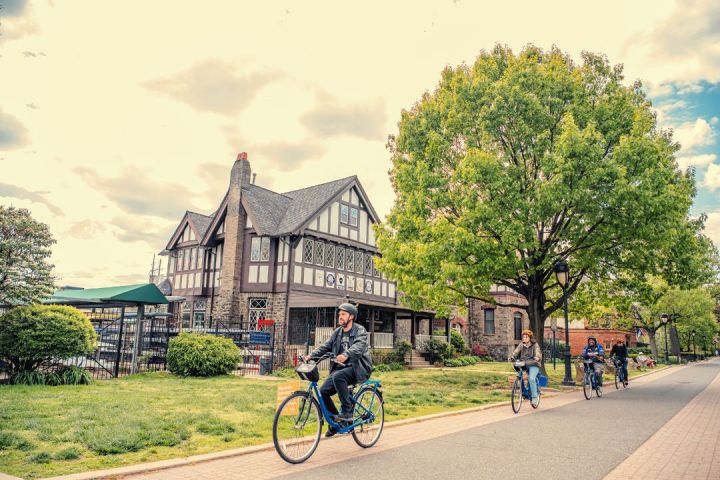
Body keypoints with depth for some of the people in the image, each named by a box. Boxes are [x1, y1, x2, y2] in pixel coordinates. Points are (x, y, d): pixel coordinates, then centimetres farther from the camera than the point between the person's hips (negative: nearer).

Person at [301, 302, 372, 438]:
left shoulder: (360, 331, -6)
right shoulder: (337, 332, 13)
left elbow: (359, 346, -26)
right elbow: (325, 347, 5)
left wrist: (346, 355, -46)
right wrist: (311, 356, -14)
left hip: (358, 368, -6)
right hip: (340, 368, 6)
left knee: (338, 376, -34)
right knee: (323, 391, -10)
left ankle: (347, 412, -22)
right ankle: (335, 422, 11)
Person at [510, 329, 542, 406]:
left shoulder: (535, 345, 0)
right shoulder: (521, 345, 10)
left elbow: (538, 353, -16)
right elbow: (516, 352, -2)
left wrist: (537, 357, -39)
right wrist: (512, 357, -24)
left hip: (533, 365, -4)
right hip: (523, 364, 4)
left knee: (531, 379, -23)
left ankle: (534, 397, -10)